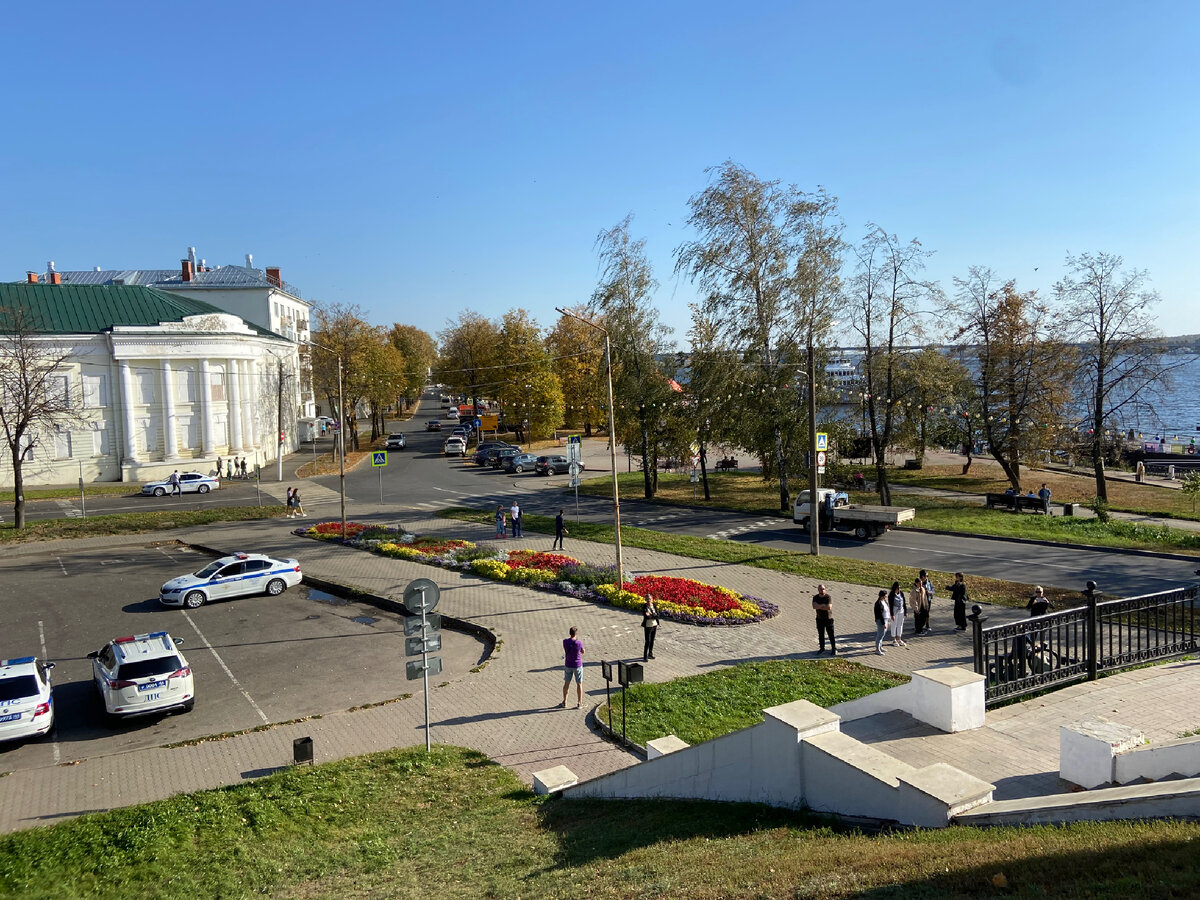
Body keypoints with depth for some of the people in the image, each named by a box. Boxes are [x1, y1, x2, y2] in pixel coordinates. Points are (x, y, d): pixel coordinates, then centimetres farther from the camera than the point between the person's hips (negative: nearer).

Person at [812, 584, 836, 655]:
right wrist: (823, 605, -22)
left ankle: (834, 649, 4)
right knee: (820, 635, 12)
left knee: (831, 635, -3)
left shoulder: (828, 597, -12)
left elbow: (829, 607, -25)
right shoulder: (815, 597, 0)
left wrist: (819, 606, -16)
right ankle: (822, 648, 25)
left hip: (828, 619, -4)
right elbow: (814, 606, -15)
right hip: (819, 619, 4)